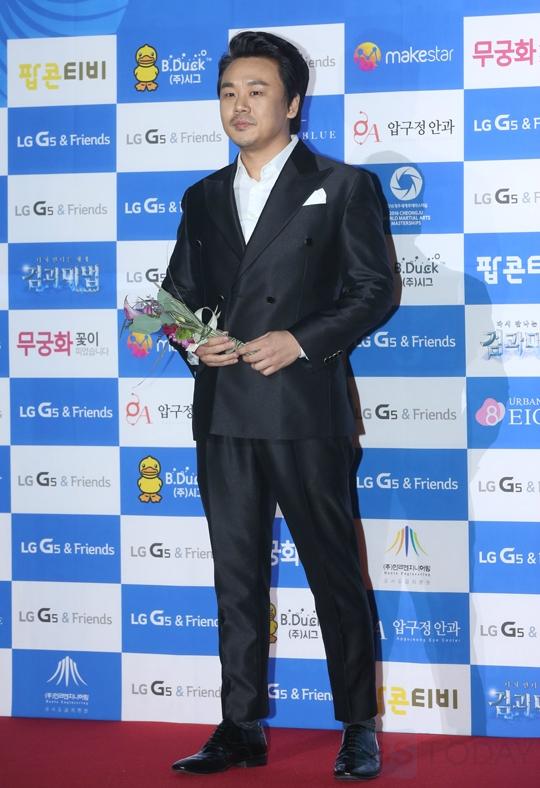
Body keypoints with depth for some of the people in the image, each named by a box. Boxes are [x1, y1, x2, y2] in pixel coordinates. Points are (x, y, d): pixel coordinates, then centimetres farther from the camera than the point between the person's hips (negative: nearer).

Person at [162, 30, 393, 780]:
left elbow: (374, 289, -3)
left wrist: (300, 340, -14)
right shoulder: (204, 198, 16)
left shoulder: (341, 186, 2)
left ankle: (360, 728, 12)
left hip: (305, 409, -4)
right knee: (237, 578, 8)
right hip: (222, 415, 5)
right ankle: (242, 727, 15)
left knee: (335, 574, 2)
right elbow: (178, 293, 18)